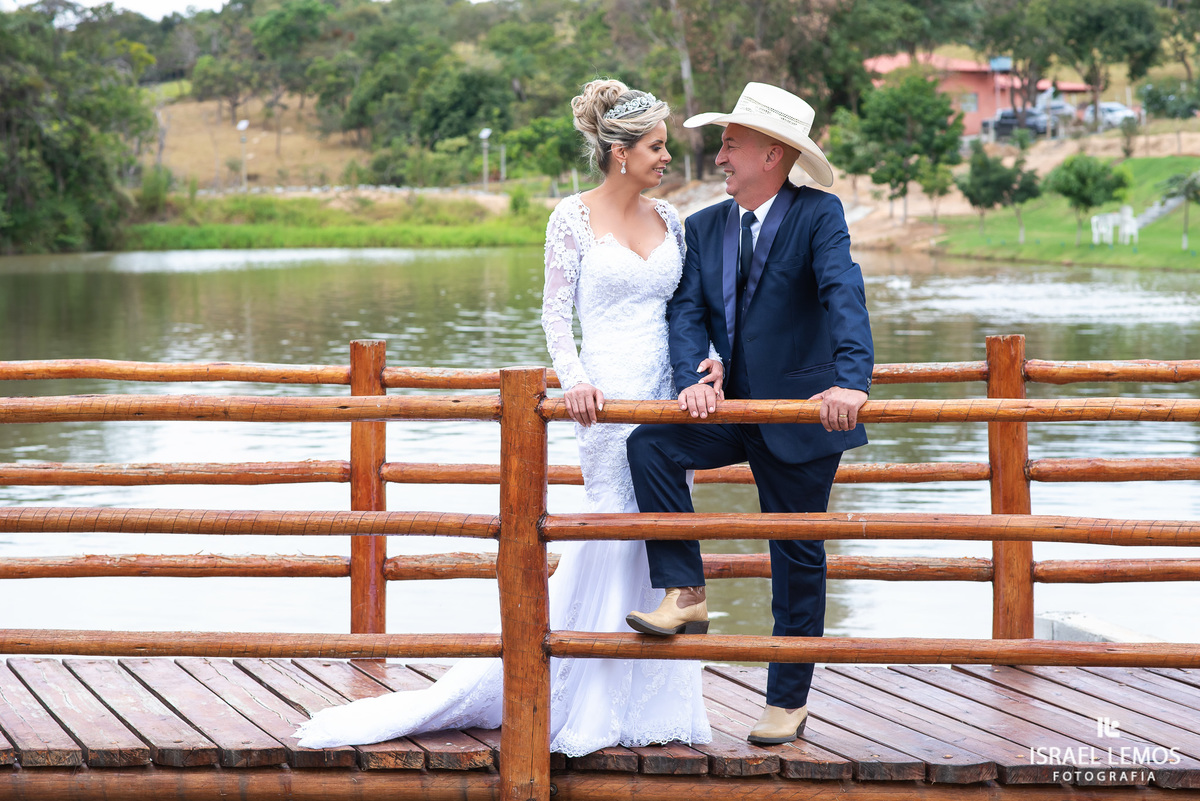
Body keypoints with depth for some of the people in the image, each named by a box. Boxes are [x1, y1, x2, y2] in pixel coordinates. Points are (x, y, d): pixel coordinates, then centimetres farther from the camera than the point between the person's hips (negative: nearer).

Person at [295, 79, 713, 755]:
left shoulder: (668, 219, 12)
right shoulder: (573, 218, -3)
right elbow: (557, 313, -4)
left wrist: (710, 357, -2)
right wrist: (574, 380, -19)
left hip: (670, 396, 6)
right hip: (610, 400, -6)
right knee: (614, 539, -8)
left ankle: (651, 704, 14)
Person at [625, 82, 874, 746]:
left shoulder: (819, 216, -10)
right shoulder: (704, 227, 7)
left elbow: (845, 298, -24)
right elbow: (688, 312, -1)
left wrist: (850, 380, -40)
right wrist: (691, 380, -21)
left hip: (801, 412, -4)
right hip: (732, 409, 5)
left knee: (798, 560, 4)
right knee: (650, 445, -22)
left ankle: (788, 702, 16)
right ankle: (684, 594, -17)